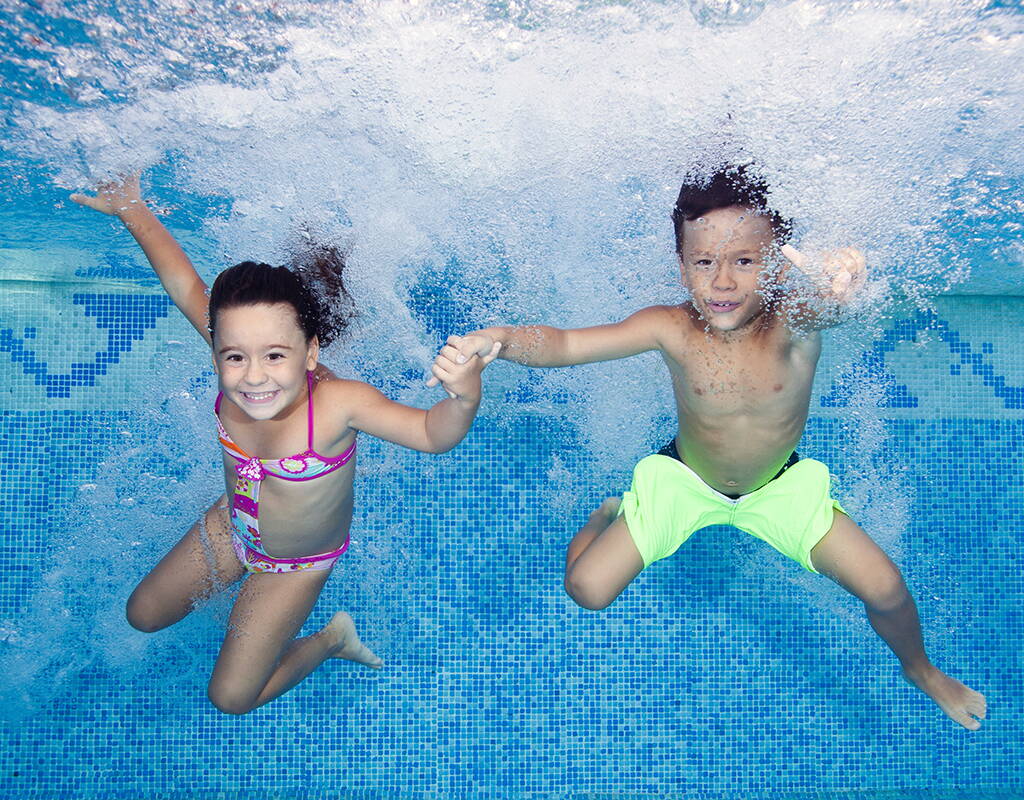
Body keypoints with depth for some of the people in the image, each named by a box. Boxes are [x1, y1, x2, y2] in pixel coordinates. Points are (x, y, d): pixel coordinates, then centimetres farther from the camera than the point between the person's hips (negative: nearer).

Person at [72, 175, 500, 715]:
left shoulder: (338, 402, -42)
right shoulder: (235, 343, -29)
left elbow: (432, 435, -47)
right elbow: (185, 286, -16)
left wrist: (463, 397, -68)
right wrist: (131, 209, -8)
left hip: (298, 562, -5)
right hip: (231, 527, 5)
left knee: (231, 697, 9)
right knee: (142, 616, 26)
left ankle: (332, 639, 32)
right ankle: (242, 580, 48)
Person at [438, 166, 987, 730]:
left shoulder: (792, 323, -29)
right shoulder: (672, 330, -28)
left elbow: (826, 299, -52)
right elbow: (564, 344, -33)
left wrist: (833, 277, -74)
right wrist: (500, 338, -51)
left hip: (779, 486, 1)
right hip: (685, 482, 0)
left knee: (884, 589, -5)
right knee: (587, 588, -8)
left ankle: (918, 669, 35)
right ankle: (607, 519, 31)